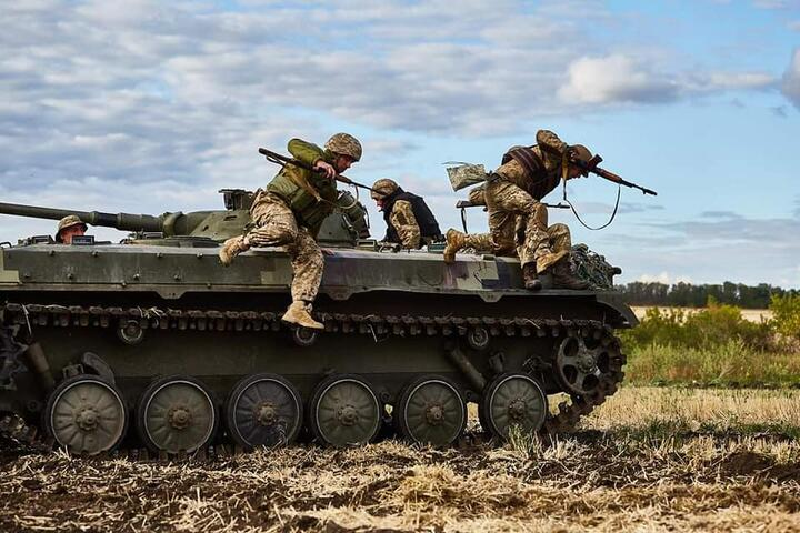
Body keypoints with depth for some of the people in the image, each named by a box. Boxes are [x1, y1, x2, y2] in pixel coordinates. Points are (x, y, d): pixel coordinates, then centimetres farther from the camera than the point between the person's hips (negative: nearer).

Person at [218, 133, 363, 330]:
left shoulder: (331, 189, 28)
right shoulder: (316, 156, 3)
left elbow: (316, 219, 33)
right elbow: (295, 145, -20)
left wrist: (311, 243, 28)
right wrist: (318, 162, -34)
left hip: (295, 221, 8)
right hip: (272, 203, -8)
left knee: (312, 257, -14)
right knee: (285, 229, -41)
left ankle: (299, 309, -21)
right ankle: (236, 245, -20)